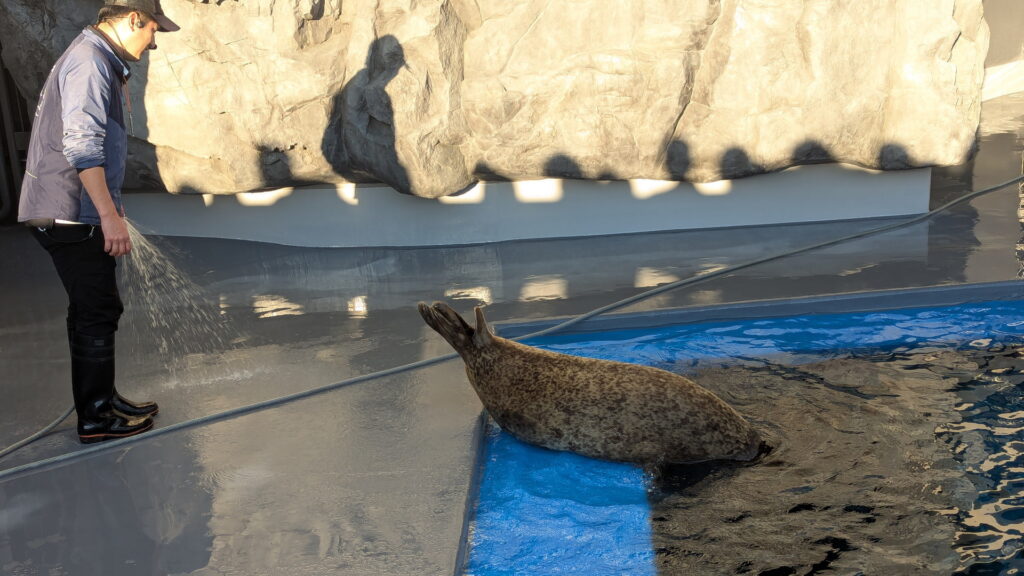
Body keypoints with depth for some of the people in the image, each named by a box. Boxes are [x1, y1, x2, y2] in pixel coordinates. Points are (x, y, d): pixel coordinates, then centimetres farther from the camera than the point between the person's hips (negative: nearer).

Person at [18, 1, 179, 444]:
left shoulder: (100, 60, 19)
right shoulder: (90, 60, -15)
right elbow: (82, 145, -25)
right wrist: (110, 215, -26)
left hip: (72, 213, 11)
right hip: (70, 214, -11)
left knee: (92, 310, 18)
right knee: (97, 312, -3)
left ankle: (103, 400, 30)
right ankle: (96, 419, 6)